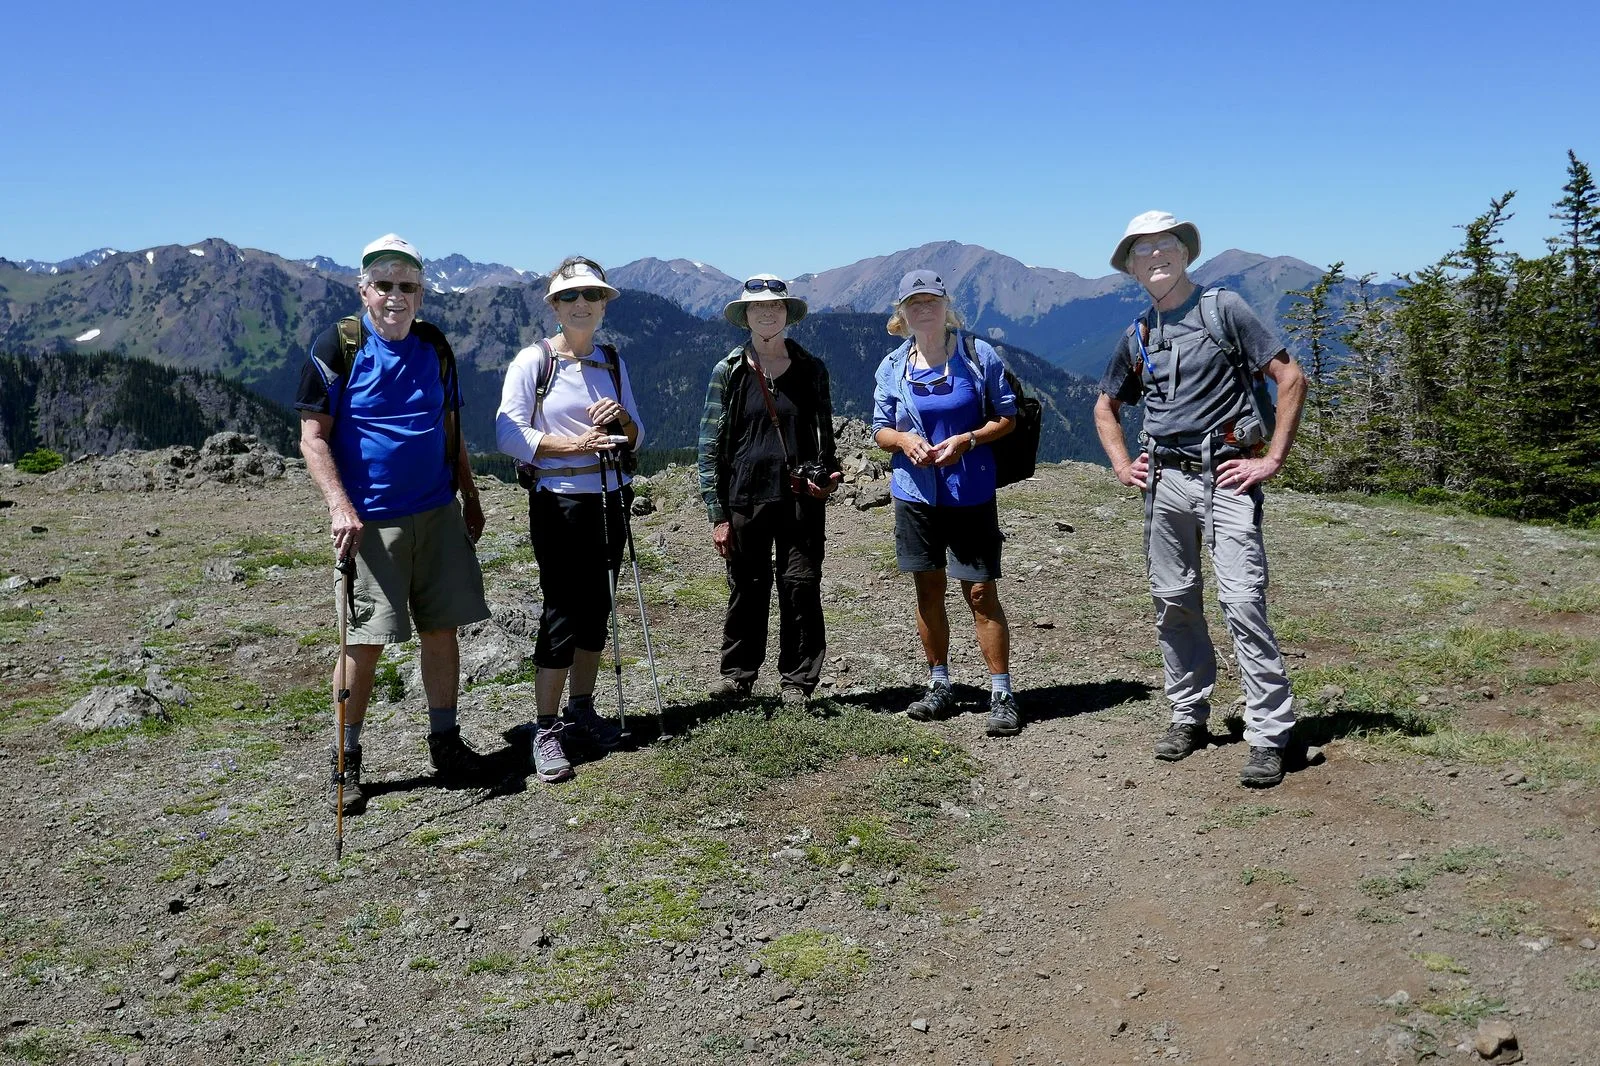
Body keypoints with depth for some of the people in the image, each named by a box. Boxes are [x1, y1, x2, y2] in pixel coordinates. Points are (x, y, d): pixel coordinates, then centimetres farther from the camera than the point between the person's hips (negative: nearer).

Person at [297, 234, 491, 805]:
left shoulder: (435, 347, 10)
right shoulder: (337, 348, -5)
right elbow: (313, 438, -7)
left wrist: (470, 497, 16)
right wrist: (339, 507, -18)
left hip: (439, 515, 5)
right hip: (370, 521, -5)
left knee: (441, 629, 8)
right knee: (366, 640, -2)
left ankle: (445, 741, 21)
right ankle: (345, 757, 12)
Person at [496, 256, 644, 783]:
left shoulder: (613, 361, 11)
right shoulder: (533, 360, -5)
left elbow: (636, 438, 14)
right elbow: (509, 434, -13)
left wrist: (621, 417, -9)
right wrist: (575, 445, -21)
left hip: (609, 498, 5)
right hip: (558, 502, -5)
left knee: (597, 608, 10)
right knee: (562, 612, -7)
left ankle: (581, 711, 24)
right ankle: (546, 730, 2)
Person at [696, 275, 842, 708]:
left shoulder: (811, 369, 7)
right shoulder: (729, 371, 3)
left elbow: (826, 436, 17)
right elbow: (710, 444, 2)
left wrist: (827, 475, -4)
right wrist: (718, 514, -4)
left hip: (801, 500, 1)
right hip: (745, 499, -1)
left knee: (801, 588, 1)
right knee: (747, 590, 7)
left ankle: (797, 683, 13)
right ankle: (737, 673, 24)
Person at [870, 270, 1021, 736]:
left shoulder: (979, 355, -3)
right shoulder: (892, 367, 4)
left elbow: (1007, 417, 1)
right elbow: (881, 430, 10)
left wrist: (967, 441, -16)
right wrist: (905, 439, -13)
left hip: (970, 493, -3)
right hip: (916, 493, 3)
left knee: (981, 593, -4)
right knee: (928, 590, 11)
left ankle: (1001, 695, 3)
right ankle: (939, 687, 24)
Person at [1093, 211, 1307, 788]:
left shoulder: (1223, 308, -1)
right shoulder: (1138, 335, 15)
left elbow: (1291, 379, -4)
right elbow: (1106, 406, 28)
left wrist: (1272, 460, -8)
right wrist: (1122, 466, 14)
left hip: (1225, 478, -5)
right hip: (1165, 481, 5)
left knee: (1243, 603, -11)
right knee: (1173, 602, 9)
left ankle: (1269, 736, -5)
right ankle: (1188, 716, 23)